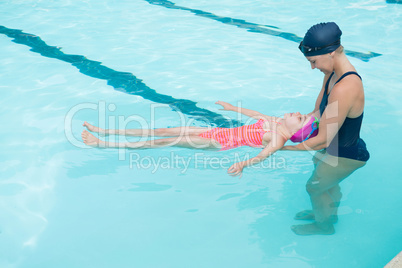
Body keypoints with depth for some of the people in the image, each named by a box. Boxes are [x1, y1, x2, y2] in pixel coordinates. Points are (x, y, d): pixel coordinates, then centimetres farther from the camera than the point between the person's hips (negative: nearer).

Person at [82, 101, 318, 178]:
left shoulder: (278, 139, -16)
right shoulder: (276, 122, 8)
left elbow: (263, 155, -35)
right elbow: (256, 114, 24)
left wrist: (243, 164, -55)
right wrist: (233, 107, 38)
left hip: (223, 144, -7)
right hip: (221, 131, 7)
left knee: (166, 140, -12)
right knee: (164, 131, 2)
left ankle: (103, 144, -5)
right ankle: (103, 132, 8)